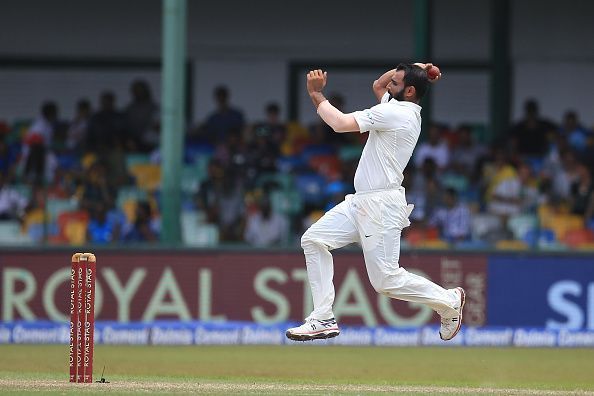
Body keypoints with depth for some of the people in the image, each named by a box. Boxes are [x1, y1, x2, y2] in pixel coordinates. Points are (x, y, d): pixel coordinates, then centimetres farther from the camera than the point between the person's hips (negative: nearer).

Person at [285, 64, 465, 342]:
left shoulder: (395, 113, -16)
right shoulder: (405, 109, 13)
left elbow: (340, 123, -21)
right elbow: (378, 85, 30)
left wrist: (317, 95, -7)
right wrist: (412, 68, 13)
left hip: (381, 205, -10)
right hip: (360, 202, 10)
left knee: (386, 281, -8)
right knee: (314, 239, 1)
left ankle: (448, 301, 13)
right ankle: (323, 319, -1)